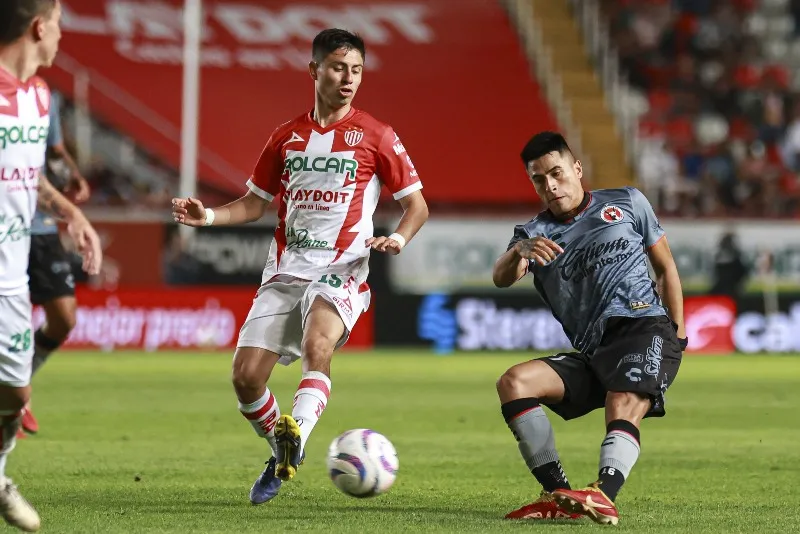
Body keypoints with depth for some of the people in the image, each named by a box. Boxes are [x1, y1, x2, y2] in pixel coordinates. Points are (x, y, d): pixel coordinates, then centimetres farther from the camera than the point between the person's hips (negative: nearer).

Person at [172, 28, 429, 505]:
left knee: (317, 344, -35)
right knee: (246, 376, -5)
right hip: (286, 269, 4)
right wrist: (209, 216, 1)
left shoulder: (375, 136, 2)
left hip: (341, 271, -4)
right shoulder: (287, 138, 13)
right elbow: (256, 203, 20)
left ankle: (297, 432, -52)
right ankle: (283, 456, 18)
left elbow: (417, 205, 6)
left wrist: (399, 237, -14)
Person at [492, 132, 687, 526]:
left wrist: (678, 334, 8)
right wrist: (519, 253, -30)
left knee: (623, 409, -31)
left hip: (644, 328, -4)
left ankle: (604, 497, -56)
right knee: (513, 383, -16)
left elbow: (665, 266, 19)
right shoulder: (535, 233, 15)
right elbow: (501, 278, -6)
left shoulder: (627, 204, 14)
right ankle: (558, 494, -23)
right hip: (591, 354, 4)